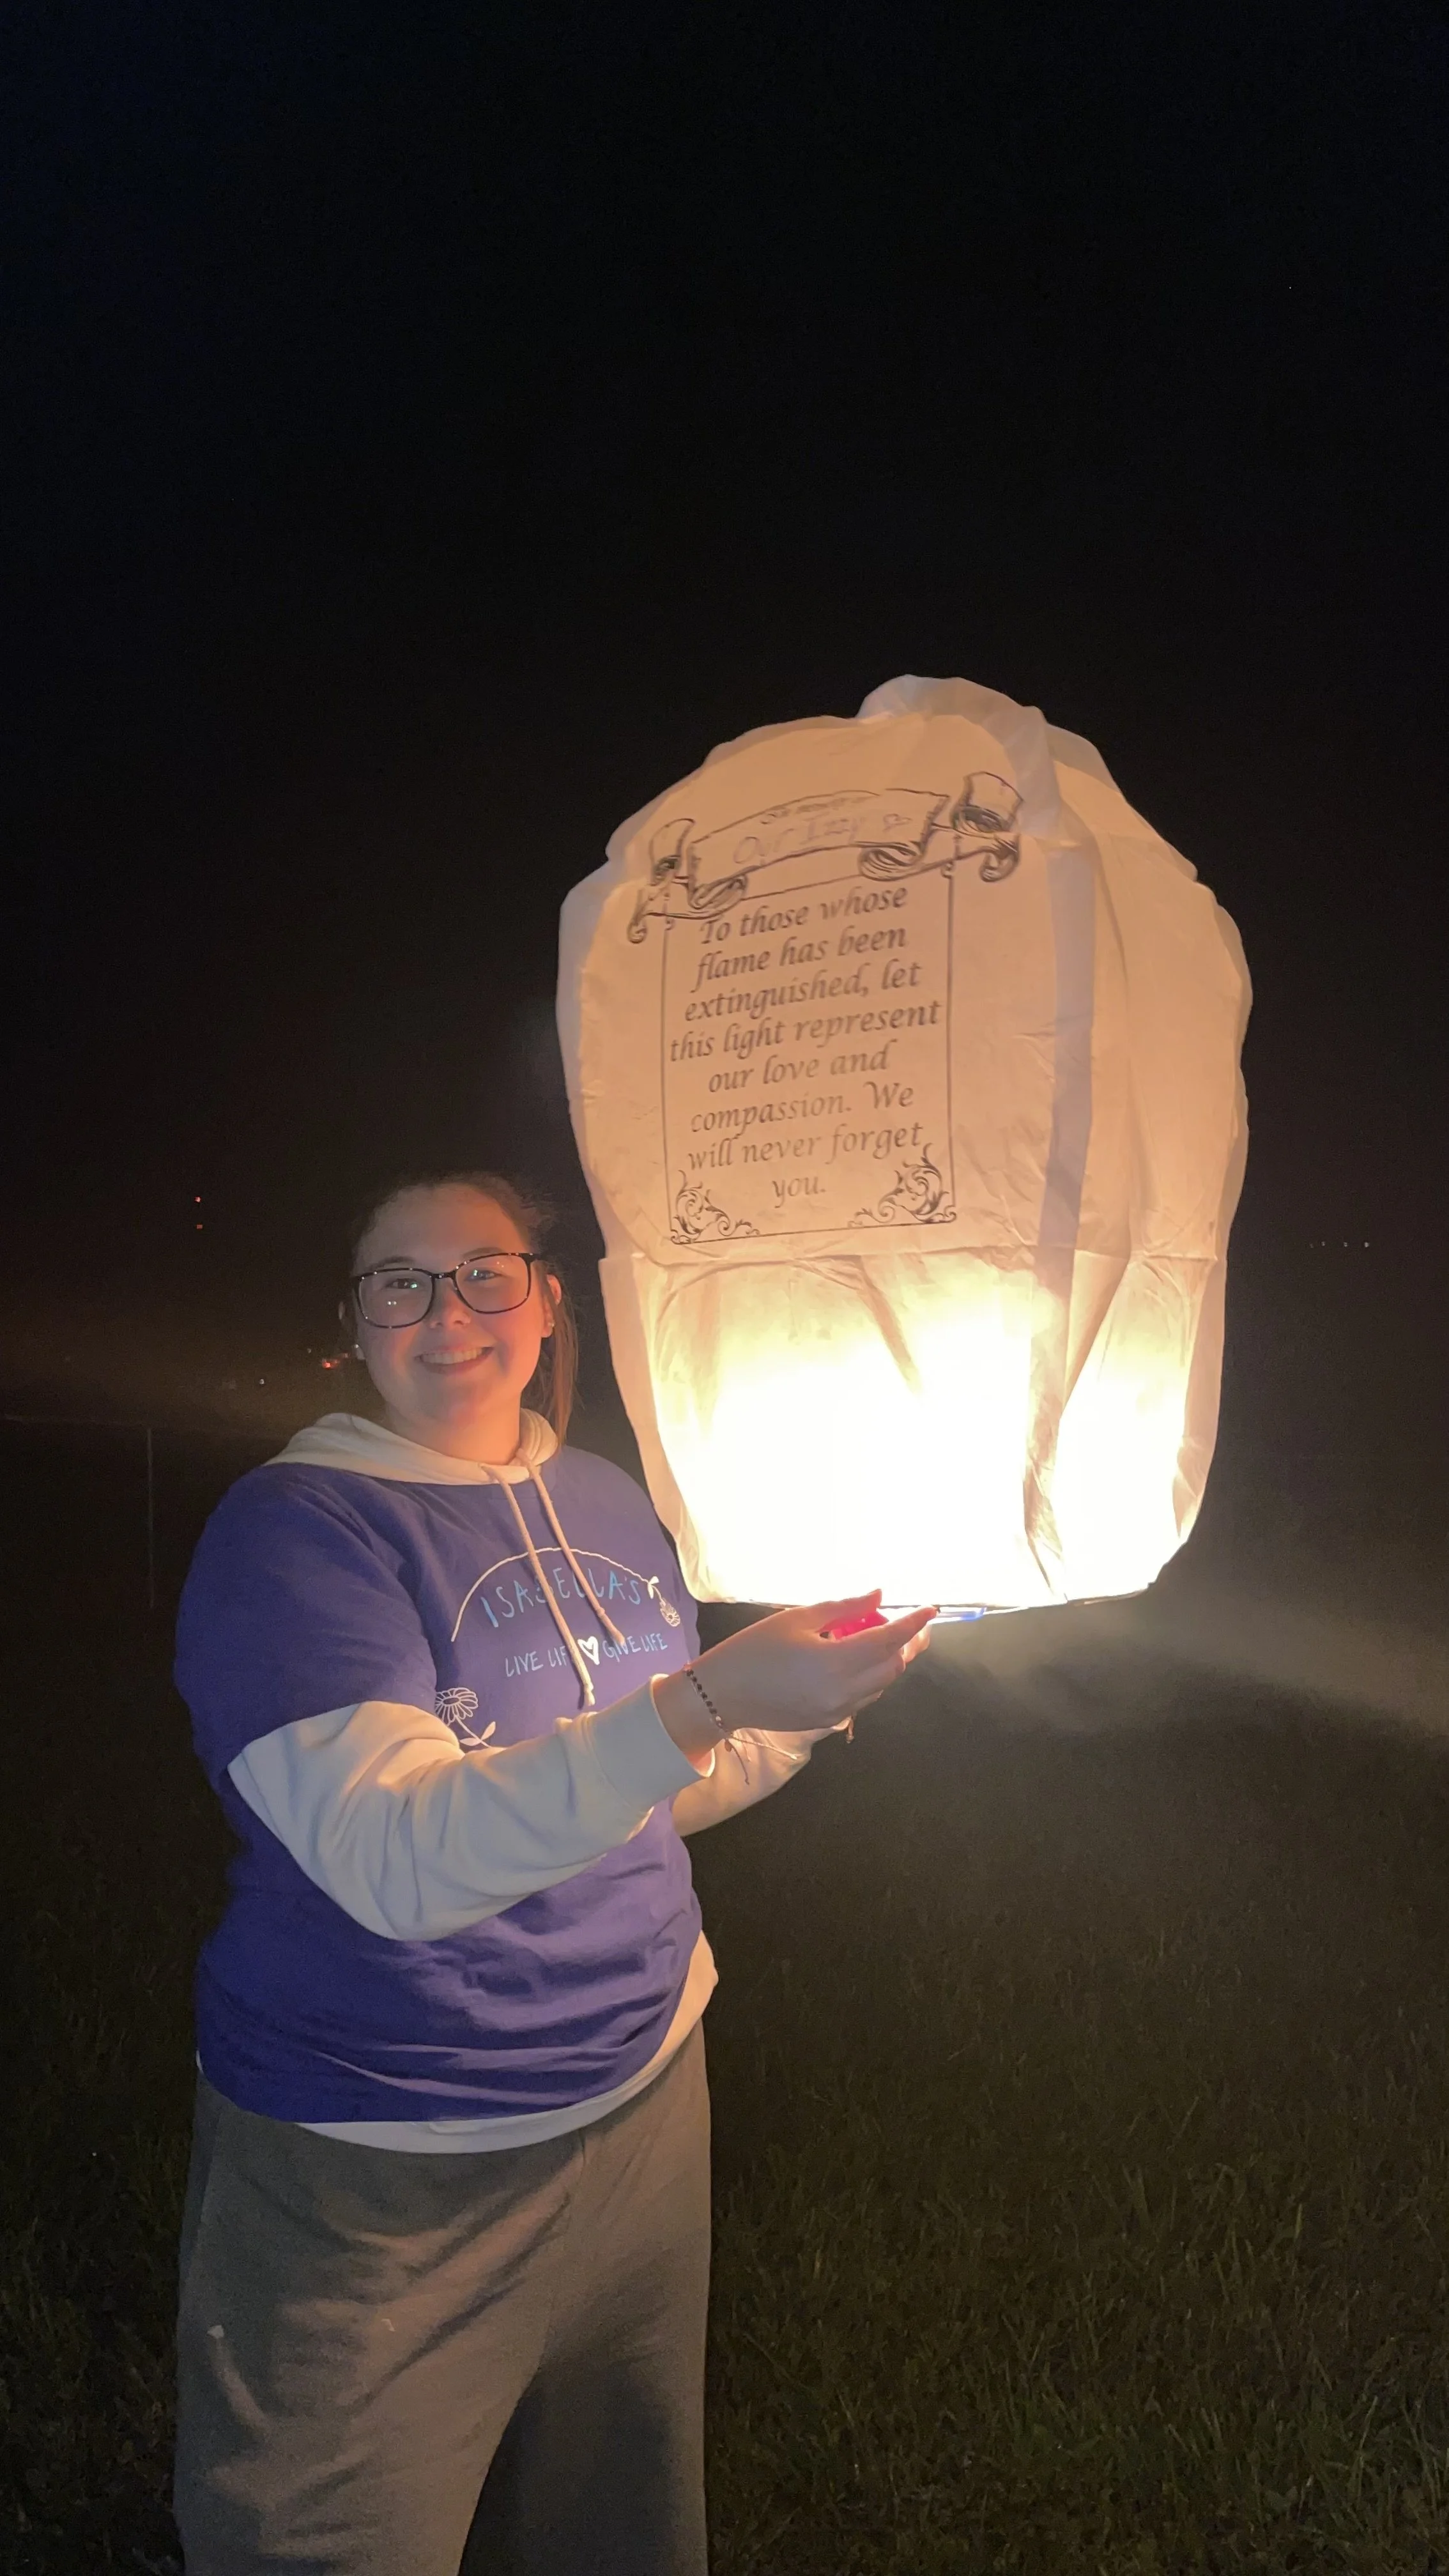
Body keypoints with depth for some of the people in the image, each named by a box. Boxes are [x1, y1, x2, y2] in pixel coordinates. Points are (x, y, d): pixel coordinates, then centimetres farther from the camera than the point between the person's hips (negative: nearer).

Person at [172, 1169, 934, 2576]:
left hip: (638, 2105, 6)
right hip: (376, 2189, -6)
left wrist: (809, 1697, -3)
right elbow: (399, 1859, -31)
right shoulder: (293, 1528, -17)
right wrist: (703, 1700, -39)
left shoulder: (608, 1504, 3)